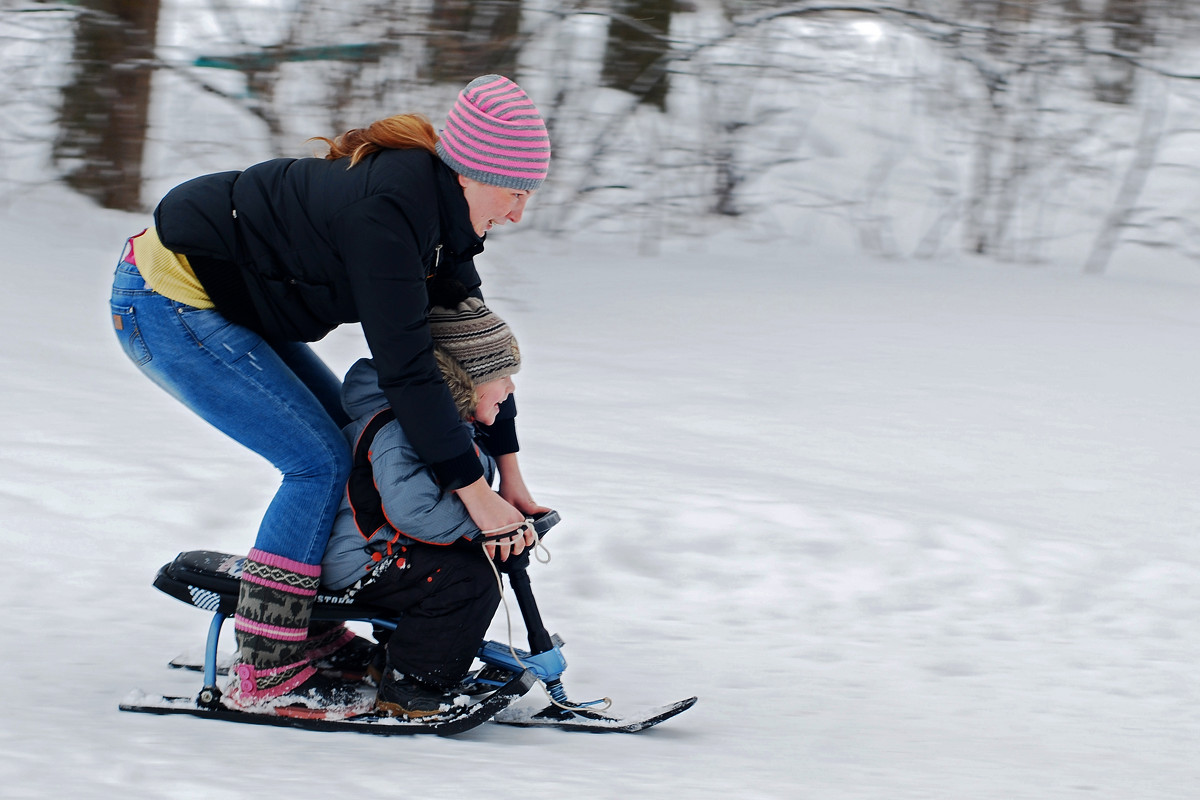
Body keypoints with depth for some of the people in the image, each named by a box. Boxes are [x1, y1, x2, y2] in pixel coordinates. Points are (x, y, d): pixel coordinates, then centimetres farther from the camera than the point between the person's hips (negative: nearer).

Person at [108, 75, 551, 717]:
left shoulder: (436, 205, 1)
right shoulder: (386, 209, -29)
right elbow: (403, 363, -30)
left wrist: (508, 469, 7)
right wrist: (472, 491, -26)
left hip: (226, 304, 10)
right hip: (167, 304, -10)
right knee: (321, 462, -12)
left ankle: (305, 628, 18)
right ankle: (265, 674, -9)